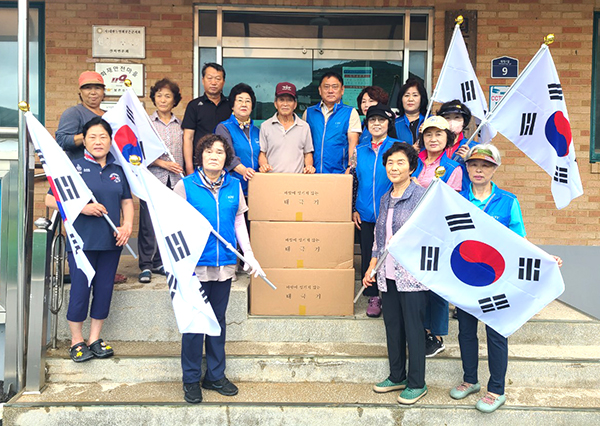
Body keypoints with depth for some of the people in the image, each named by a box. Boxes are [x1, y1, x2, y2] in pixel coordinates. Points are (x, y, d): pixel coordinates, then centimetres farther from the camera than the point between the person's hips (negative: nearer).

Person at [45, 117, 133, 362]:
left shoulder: (117, 169, 10)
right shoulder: (73, 167, -2)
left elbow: (127, 201, 14)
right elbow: (50, 200, -5)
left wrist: (127, 225, -4)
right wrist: (82, 207, -17)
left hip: (111, 241, 4)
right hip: (82, 241, -4)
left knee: (104, 289, 9)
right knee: (80, 290, -1)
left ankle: (95, 339, 24)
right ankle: (76, 341, 17)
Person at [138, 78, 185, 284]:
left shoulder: (180, 124, 12)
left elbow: (183, 152, 14)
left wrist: (184, 177, 7)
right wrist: (163, 163, -11)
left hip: (174, 181, 3)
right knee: (148, 223, -3)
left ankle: (159, 263, 18)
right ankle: (145, 265, 7)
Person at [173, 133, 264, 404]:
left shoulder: (234, 186, 5)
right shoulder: (185, 185, -5)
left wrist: (249, 256, 8)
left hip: (224, 265, 4)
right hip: (195, 265, -3)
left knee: (218, 321, 15)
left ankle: (215, 376, 29)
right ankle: (191, 379, 20)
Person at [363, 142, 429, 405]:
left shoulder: (422, 196, -9)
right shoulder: (385, 199, 12)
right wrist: (371, 268, 17)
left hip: (412, 274, -7)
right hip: (388, 274, 7)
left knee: (413, 328, 2)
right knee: (392, 325, 15)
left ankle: (417, 384, 17)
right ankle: (397, 376, 30)